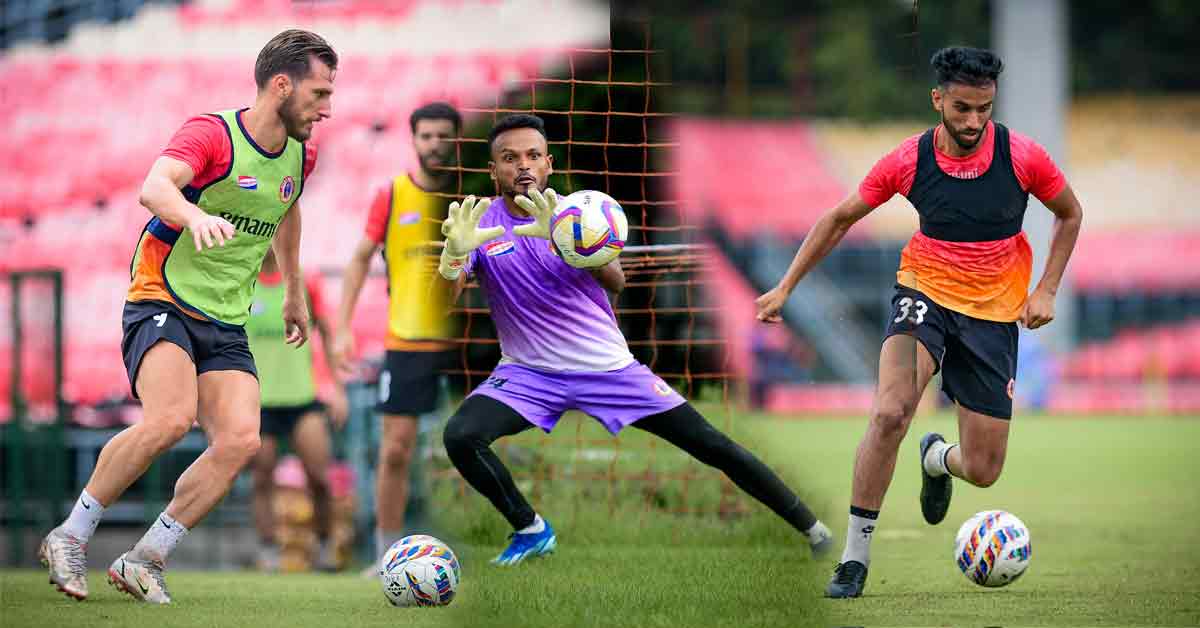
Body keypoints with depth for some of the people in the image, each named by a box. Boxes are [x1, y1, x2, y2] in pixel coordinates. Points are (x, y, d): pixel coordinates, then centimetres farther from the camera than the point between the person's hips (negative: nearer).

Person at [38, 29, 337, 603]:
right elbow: (154, 187, -34)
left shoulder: (300, 156, 9)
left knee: (240, 440, -16)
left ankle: (144, 561, -4)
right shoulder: (211, 135, -15)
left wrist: (294, 292, 39)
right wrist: (195, 216, -55)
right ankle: (70, 539, -13)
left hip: (226, 324, 7)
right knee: (172, 417, -30)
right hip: (162, 302, -7)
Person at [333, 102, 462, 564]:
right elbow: (361, 259, 8)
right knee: (395, 451, -1)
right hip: (405, 342, 0)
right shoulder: (392, 195, 2)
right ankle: (388, 555, 7)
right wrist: (343, 327, 1)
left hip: (461, 340, 0)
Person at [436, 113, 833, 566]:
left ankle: (810, 526, 12)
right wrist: (455, 252, -42)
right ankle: (531, 531, -3)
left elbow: (615, 282, -24)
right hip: (528, 374, 0)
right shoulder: (481, 223, -6)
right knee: (460, 437, -26)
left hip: (609, 367, 0)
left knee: (710, 445, -3)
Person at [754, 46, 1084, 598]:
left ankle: (938, 458, 42)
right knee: (890, 413, -30)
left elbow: (1070, 214, 7)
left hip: (994, 313, 1)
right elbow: (840, 218, 4)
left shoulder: (1022, 157, -12)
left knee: (983, 471, 1)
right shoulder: (908, 160, -12)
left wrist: (1046, 290, -3)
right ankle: (855, 555, -20)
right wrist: (786, 287, 2)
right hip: (925, 292, -1)